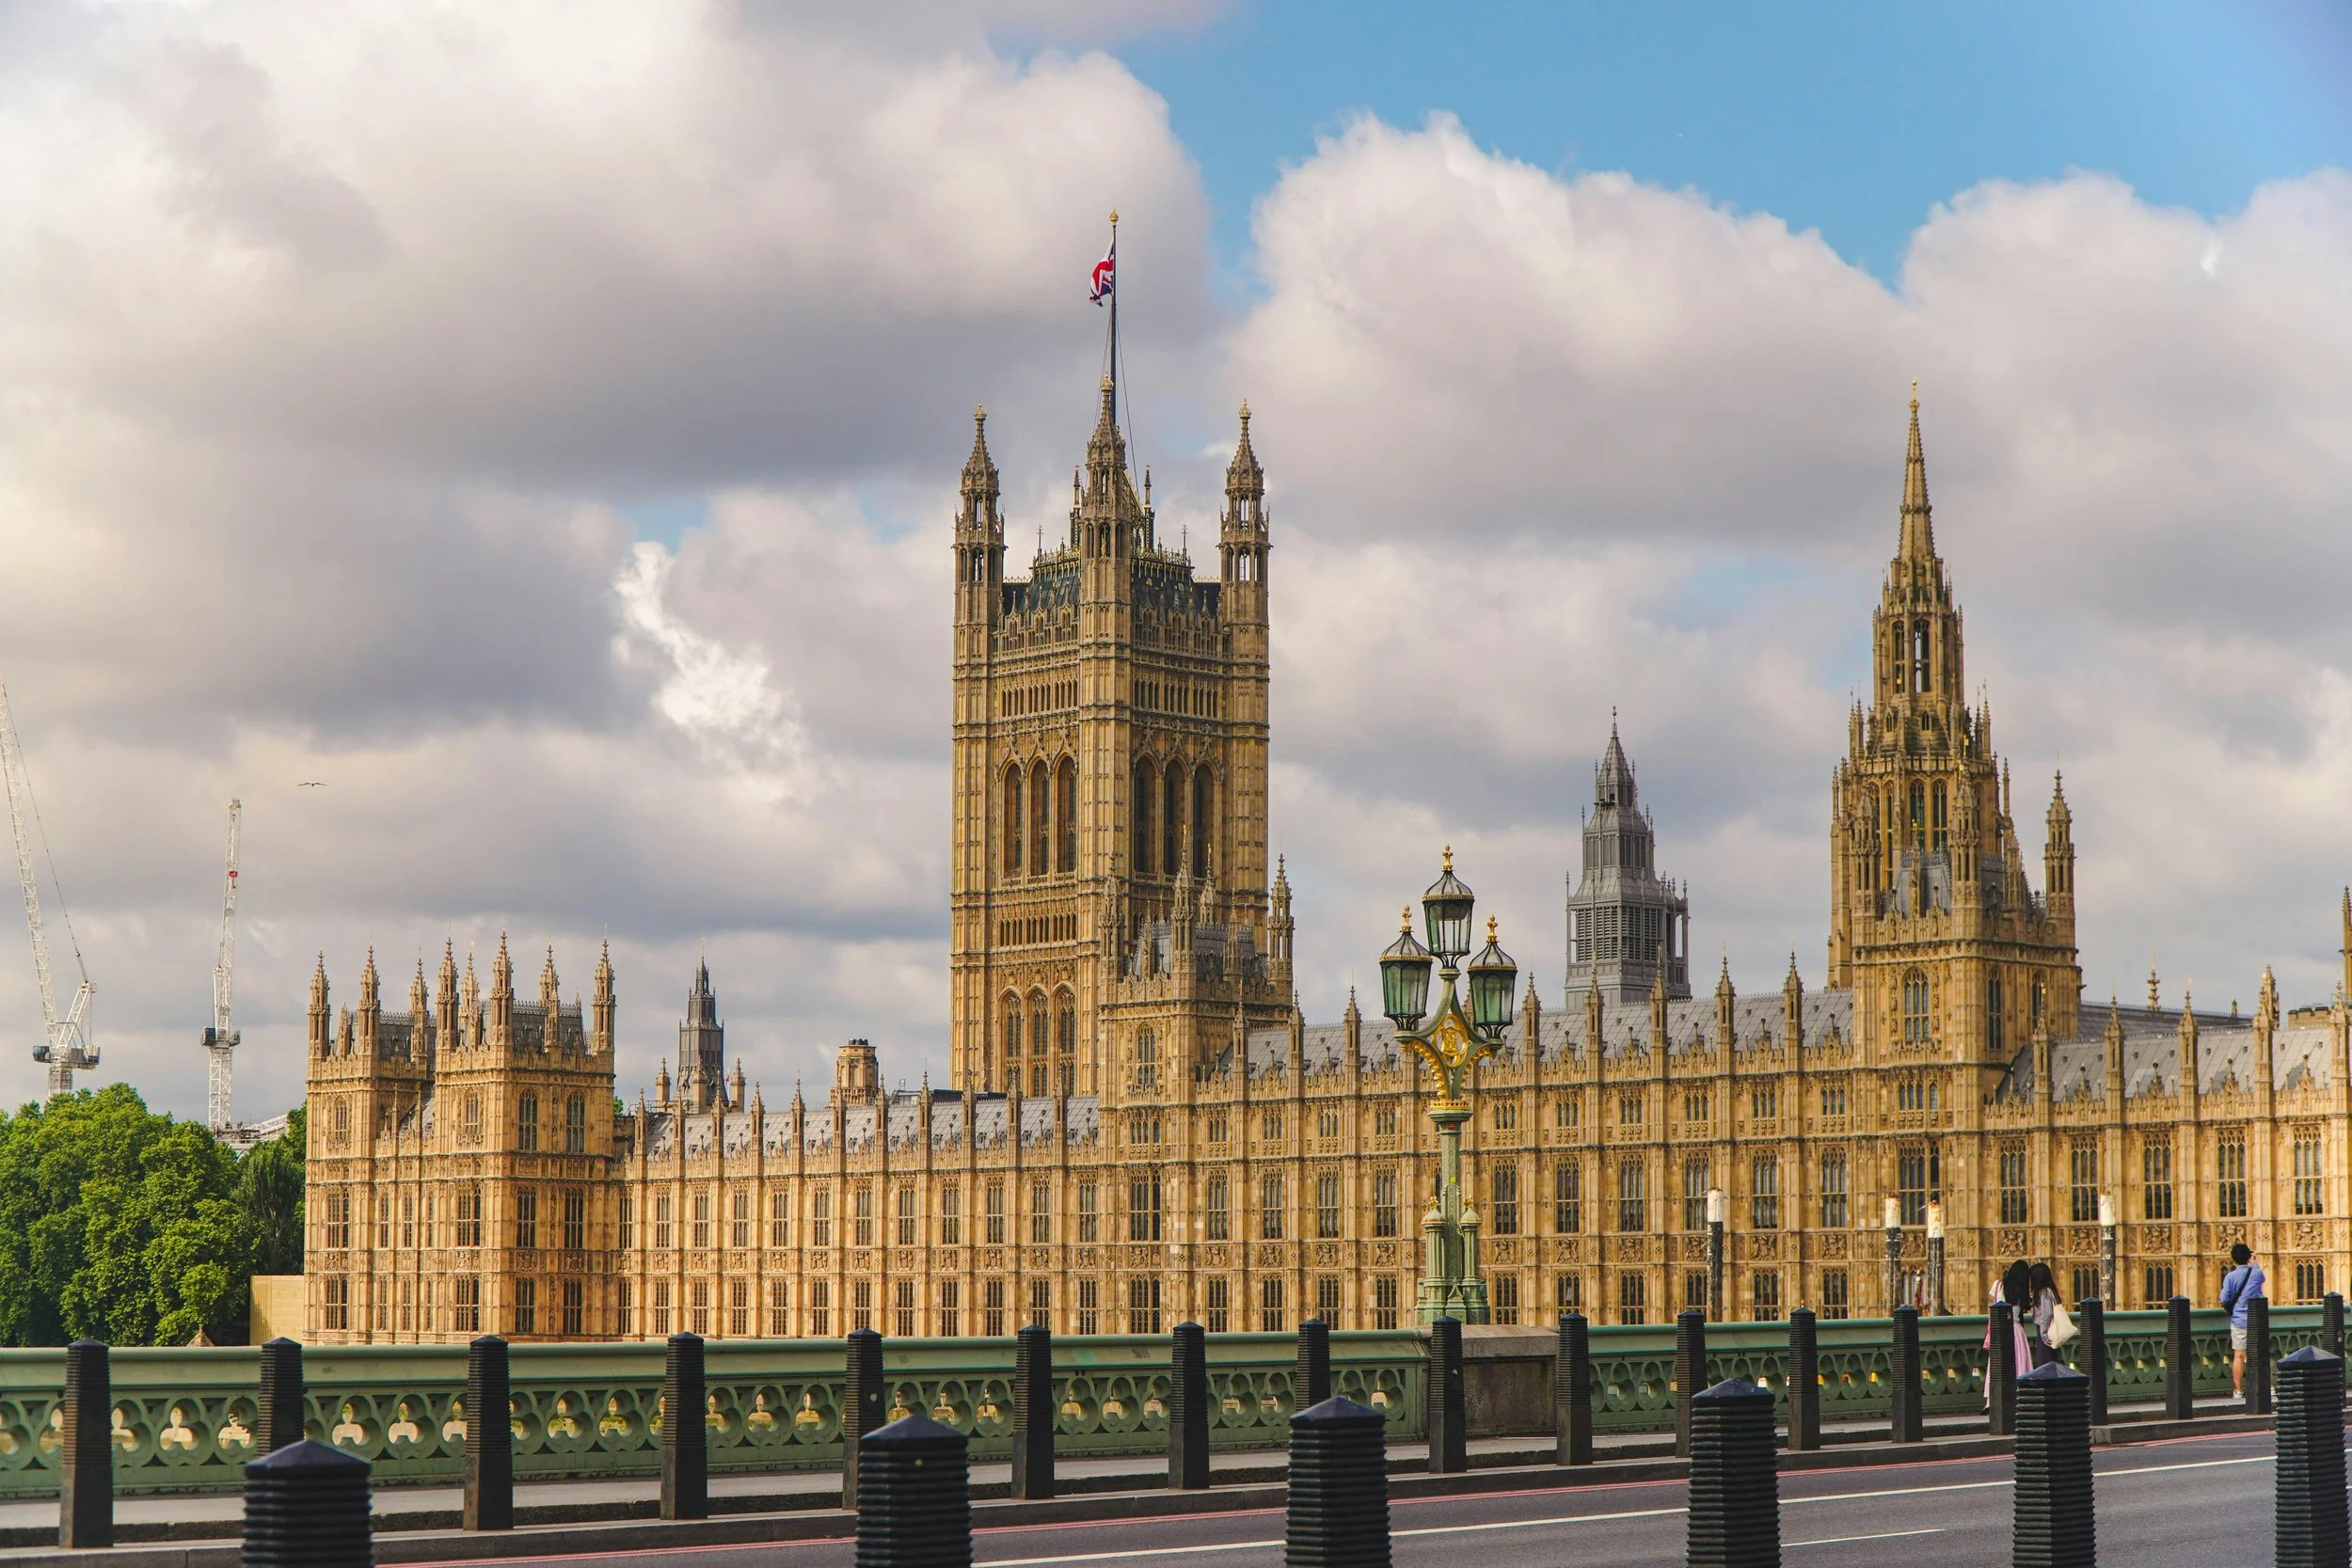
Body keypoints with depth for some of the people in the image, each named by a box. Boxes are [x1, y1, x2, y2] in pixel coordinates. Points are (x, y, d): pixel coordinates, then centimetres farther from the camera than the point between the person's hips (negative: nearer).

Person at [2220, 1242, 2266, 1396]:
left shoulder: (2230, 1277, -8)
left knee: (2238, 1356, 2)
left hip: (2238, 1321, -1)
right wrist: (2254, 1262, 36)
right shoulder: (2256, 1273, -2)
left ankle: (2238, 1390, 3)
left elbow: (2224, 1299, -10)